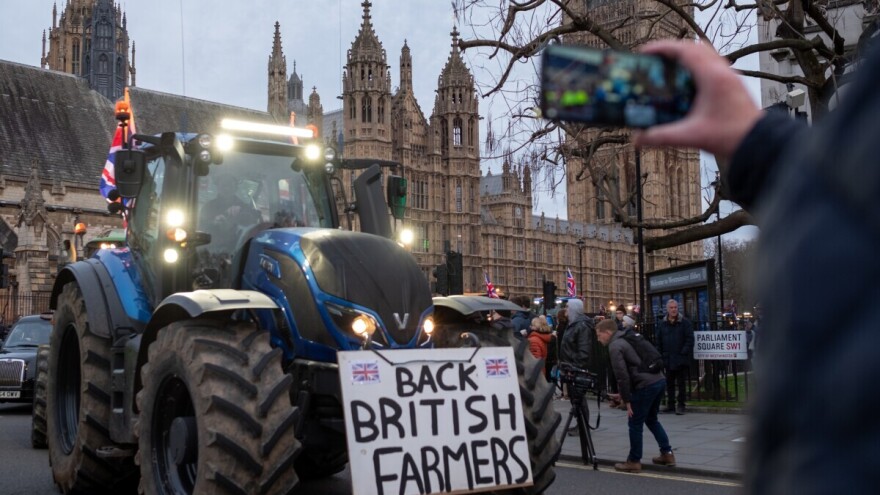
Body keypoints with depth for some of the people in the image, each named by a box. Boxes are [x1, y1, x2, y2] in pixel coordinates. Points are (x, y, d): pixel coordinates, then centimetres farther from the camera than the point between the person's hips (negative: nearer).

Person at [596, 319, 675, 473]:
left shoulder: (615, 347, -8)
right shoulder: (625, 340, 21)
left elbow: (622, 375, -14)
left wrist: (627, 400, -8)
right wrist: (623, 394, 24)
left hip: (646, 386, -9)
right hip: (659, 380, 9)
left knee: (635, 424, 4)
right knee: (651, 419, 24)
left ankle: (634, 461, 12)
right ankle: (667, 454, 25)